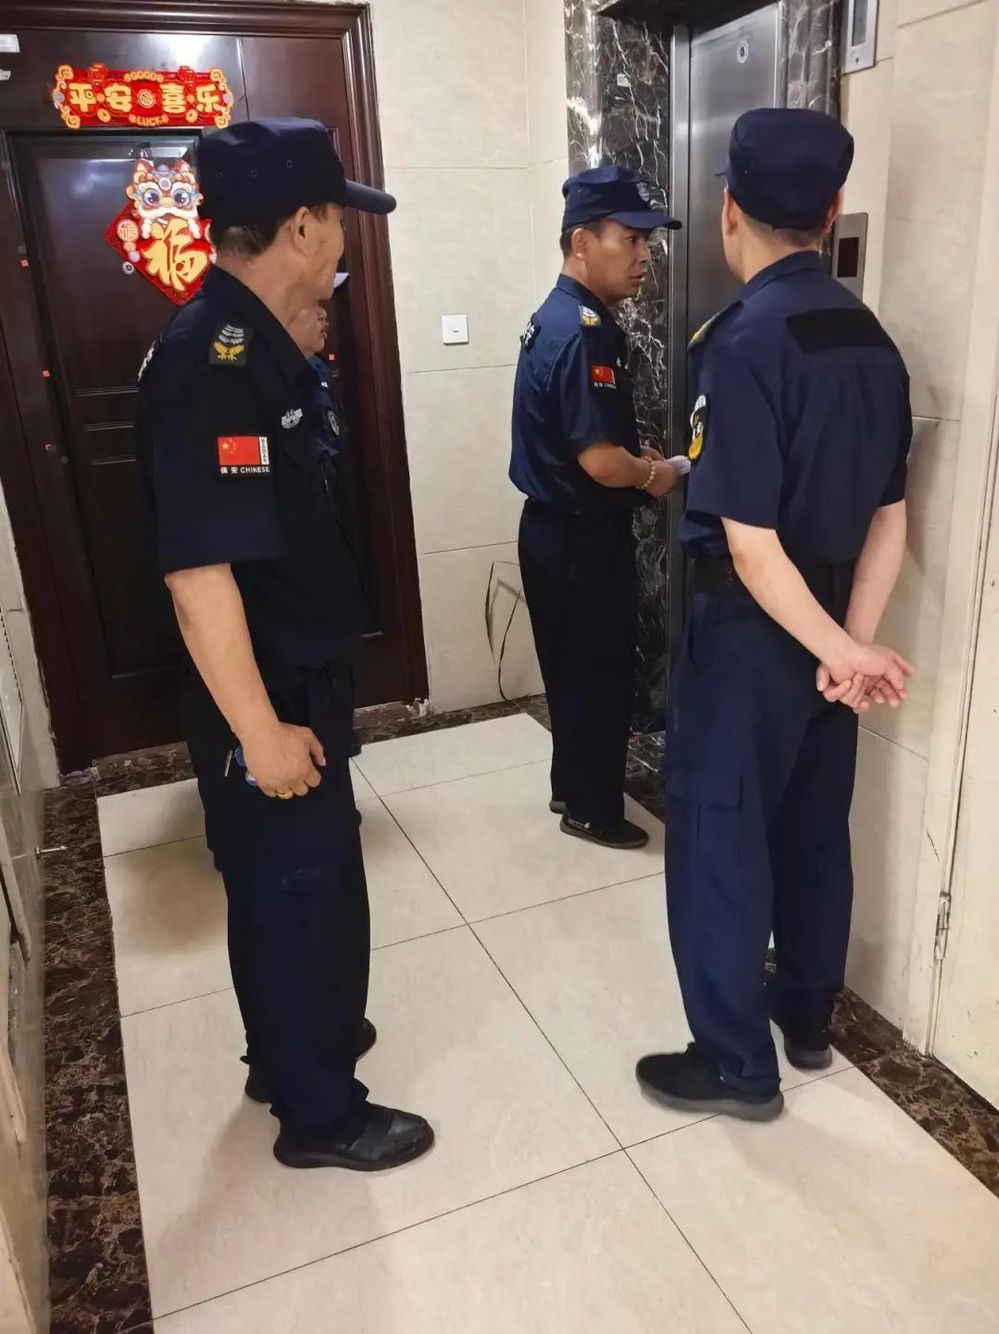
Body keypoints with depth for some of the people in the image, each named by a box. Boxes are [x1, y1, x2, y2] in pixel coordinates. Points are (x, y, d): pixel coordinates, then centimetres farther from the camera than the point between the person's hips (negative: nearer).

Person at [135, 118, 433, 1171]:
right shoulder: (210, 362, -23)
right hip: (267, 693, -10)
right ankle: (320, 1113, 27)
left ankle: (292, 1046, 44)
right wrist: (259, 729, -24)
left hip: (298, 676, 10)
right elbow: (198, 571, -27)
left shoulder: (251, 343, 9)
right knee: (305, 889, 6)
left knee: (281, 883, 22)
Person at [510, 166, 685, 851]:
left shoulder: (556, 317, 10)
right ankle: (593, 809, 20)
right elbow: (599, 461, -27)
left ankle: (571, 787, 34)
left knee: (572, 669, 19)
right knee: (601, 674, 5)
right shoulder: (584, 332, -22)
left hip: (554, 529, 10)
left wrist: (635, 451, 8)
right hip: (583, 539, -10)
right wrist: (653, 475, -8)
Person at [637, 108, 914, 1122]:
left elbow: (751, 546, -23)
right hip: (832, 626, 8)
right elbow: (889, 518, 2)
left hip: (754, 627, -8)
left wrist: (838, 649, -14)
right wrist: (852, 642, -4)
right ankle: (807, 1017, 38)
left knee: (716, 836, 6)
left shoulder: (742, 343, -20)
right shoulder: (872, 338, 4)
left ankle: (736, 1064, 21)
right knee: (814, 825, 19)